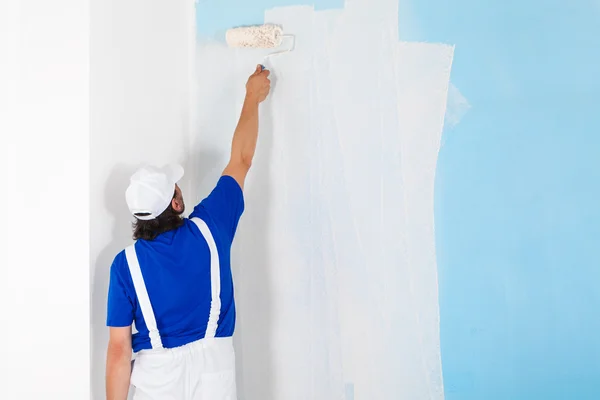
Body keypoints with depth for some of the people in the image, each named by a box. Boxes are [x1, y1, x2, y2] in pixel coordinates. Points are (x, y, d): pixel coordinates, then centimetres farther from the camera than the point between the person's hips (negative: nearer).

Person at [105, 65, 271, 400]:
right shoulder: (208, 229, -8)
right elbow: (242, 160, 4)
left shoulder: (126, 264, -10)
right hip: (212, 366, 1)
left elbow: (120, 349, -10)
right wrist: (253, 98, 15)